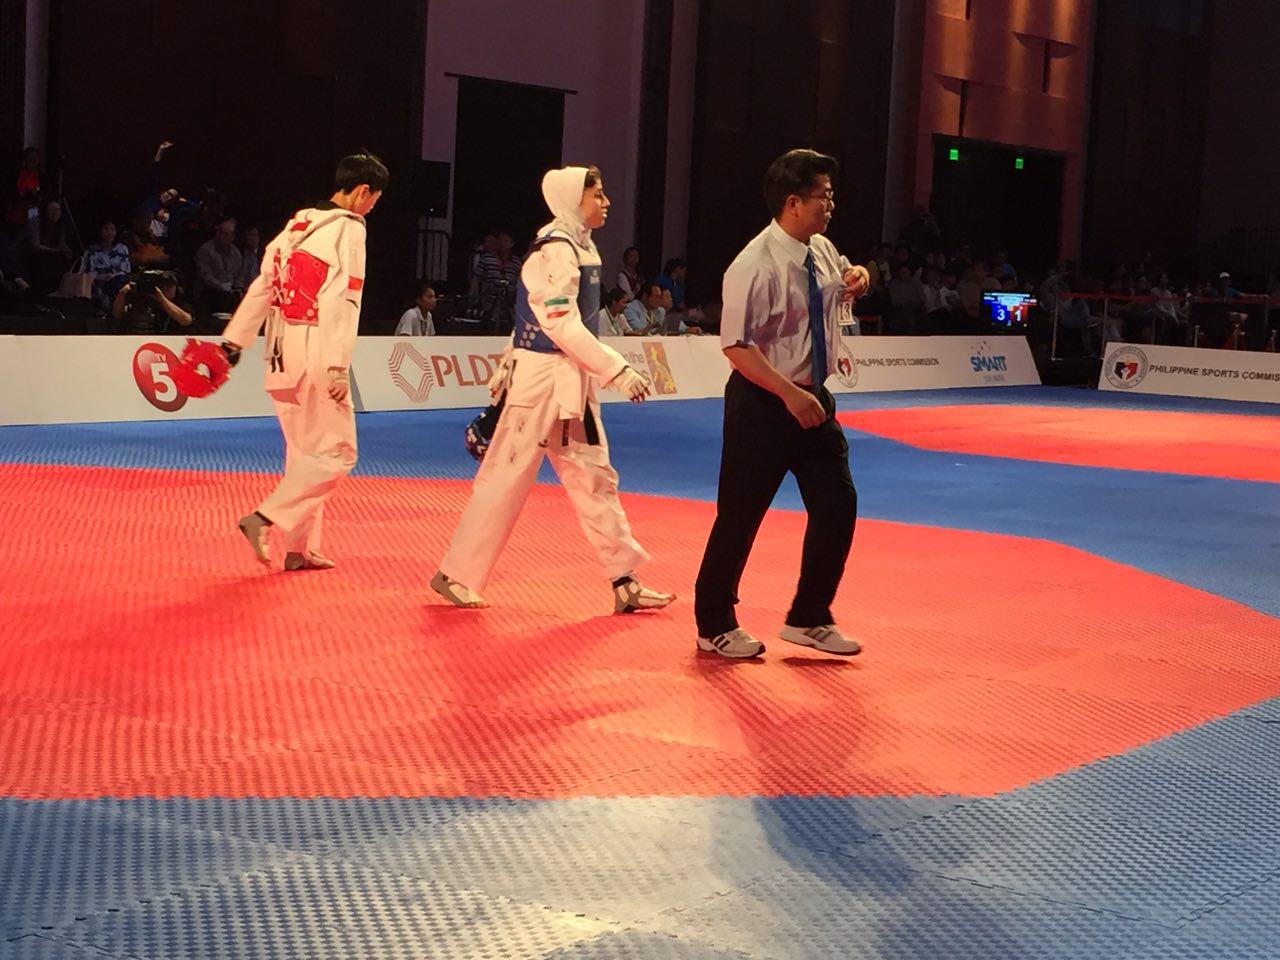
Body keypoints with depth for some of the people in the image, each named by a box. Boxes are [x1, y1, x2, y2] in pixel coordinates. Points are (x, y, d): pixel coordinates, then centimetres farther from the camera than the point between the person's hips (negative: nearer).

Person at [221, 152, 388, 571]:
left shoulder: (299, 223, 15)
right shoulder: (348, 229, -9)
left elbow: (263, 285, 17)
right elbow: (343, 301, -17)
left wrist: (234, 341, 21)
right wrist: (338, 365, -20)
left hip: (282, 355, 9)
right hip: (315, 356, -9)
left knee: (303, 450, 16)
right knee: (335, 452, -2)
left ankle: (301, 548, 20)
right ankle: (264, 518, -12)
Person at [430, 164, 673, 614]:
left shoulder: (579, 246, 12)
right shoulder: (555, 250, -17)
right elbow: (563, 326, -24)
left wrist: (510, 366, 23)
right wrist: (619, 371, -25)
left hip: (572, 382, 10)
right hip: (542, 379, -10)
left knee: (594, 477, 10)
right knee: (506, 478, -1)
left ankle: (625, 581, 15)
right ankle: (456, 575, 10)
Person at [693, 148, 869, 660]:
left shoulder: (821, 251, 4)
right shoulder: (756, 265, -22)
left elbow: (843, 278, 27)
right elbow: (737, 346, -24)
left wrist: (858, 276, 2)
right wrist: (791, 394, -28)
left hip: (813, 397, 8)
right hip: (762, 405, -8)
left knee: (837, 507, 8)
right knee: (740, 516, 2)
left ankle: (809, 619, 23)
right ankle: (715, 625, 20)